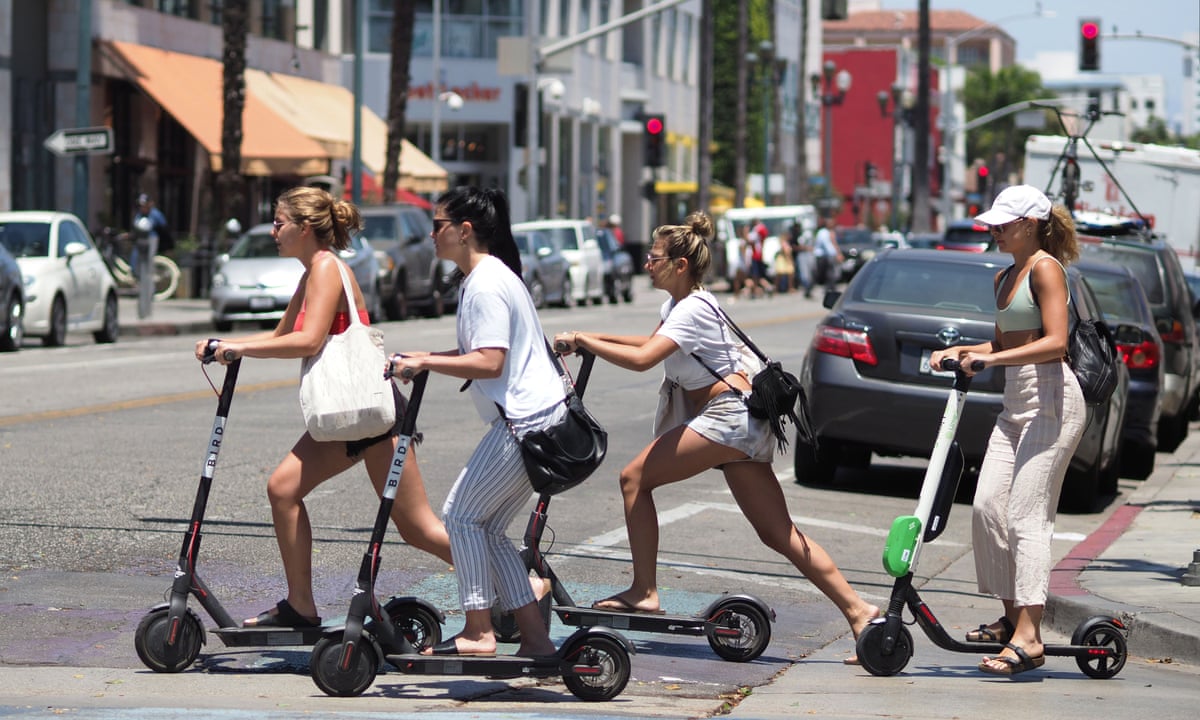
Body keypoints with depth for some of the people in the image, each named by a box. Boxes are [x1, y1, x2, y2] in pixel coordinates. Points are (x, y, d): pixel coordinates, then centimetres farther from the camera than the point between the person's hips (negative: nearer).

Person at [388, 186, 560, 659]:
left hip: (525, 421, -10)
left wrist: (425, 363, -22)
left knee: (463, 514, -6)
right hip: (538, 419, 10)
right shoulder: (488, 276, 18)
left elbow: (489, 363, -23)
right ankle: (534, 637, 9)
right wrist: (426, 360, 13)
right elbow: (482, 352, 22)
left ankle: (479, 632, -4)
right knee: (488, 528, 11)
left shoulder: (486, 285, -15)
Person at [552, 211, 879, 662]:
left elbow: (642, 359, -26)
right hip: (742, 423, 10)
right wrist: (595, 339, 24)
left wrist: (583, 341, -16)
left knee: (634, 478, -8)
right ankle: (858, 610, 0)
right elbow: (653, 342, 36)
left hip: (727, 417, -10)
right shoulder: (677, 304, 17)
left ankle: (644, 593, -7)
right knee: (779, 535, 5)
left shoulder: (692, 310, -13)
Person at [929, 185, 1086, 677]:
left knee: (1026, 515, -15)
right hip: (1016, 404, 9)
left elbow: (1055, 342, -19)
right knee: (987, 508, 4)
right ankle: (1011, 617, 16)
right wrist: (959, 352, 12)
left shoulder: (1045, 268, -9)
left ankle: (1028, 637, -19)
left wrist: (991, 359, -24)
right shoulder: (1004, 278, 18)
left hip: (1051, 399, -9)